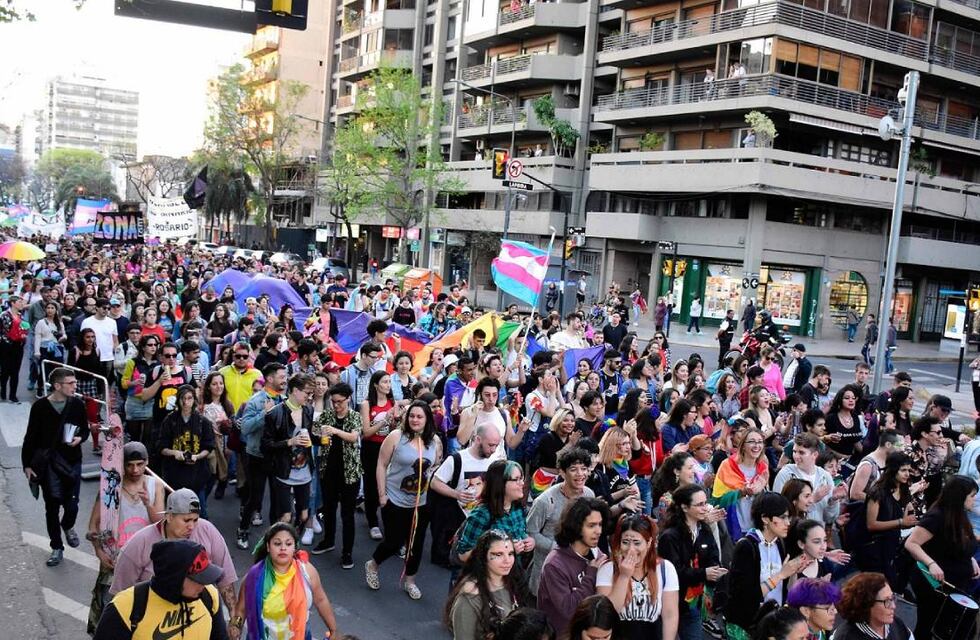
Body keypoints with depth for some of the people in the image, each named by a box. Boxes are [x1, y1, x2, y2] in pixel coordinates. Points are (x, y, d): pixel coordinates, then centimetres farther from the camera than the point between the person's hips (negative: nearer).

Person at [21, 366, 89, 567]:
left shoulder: (77, 405, -3)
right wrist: (27, 464, -4)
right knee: (52, 507, 6)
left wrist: (80, 438, -11)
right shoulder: (40, 407, -9)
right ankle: (57, 548, 22)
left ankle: (68, 526, 37)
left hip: (72, 461, 2)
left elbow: (85, 429, 12)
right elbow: (30, 437, -3)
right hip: (48, 463, -1)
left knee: (71, 505, 1)